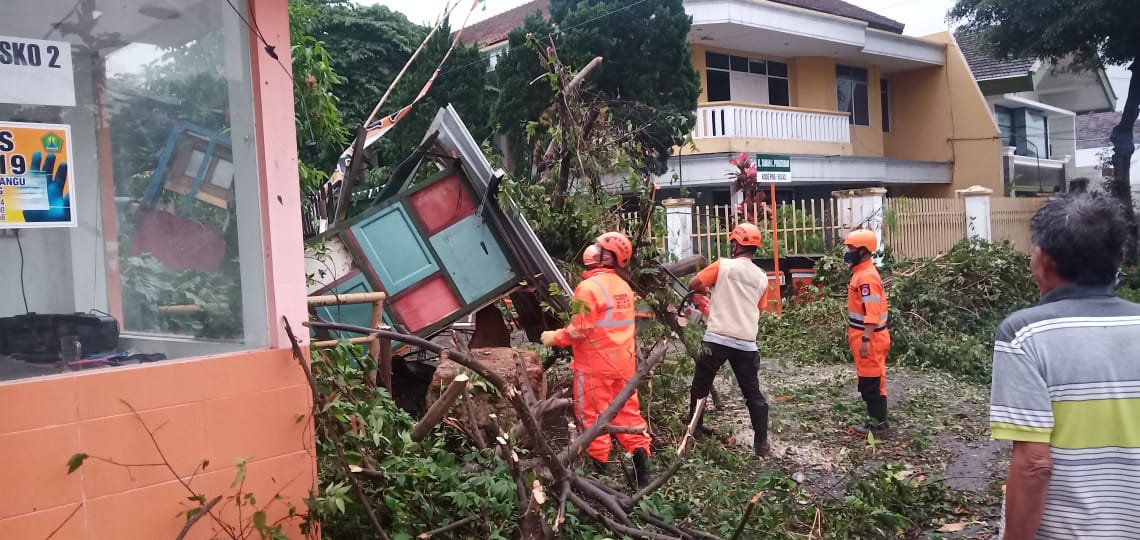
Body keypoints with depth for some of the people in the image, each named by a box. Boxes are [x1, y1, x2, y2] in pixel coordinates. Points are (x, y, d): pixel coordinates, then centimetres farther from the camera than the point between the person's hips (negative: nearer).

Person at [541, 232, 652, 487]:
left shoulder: (589, 287, -16)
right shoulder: (624, 287, 10)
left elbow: (579, 330, -17)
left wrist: (554, 337, -4)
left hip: (596, 363, -7)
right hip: (623, 362, 7)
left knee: (593, 415, 3)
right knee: (627, 411, 12)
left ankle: (598, 465, 8)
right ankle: (640, 454, 7)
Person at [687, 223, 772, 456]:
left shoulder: (723, 266, -4)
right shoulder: (762, 278, 10)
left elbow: (693, 284, 0)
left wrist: (707, 291, 21)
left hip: (717, 339, -3)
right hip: (746, 343, 4)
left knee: (700, 386, 15)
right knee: (753, 393, 10)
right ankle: (761, 442, 9)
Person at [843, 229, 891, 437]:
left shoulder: (867, 276, -19)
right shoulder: (861, 272, 13)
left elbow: (872, 312, -25)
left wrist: (866, 339, -27)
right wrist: (856, 336, 23)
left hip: (869, 338, -10)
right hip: (863, 336, 10)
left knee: (872, 382, -2)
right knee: (868, 382, 15)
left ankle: (879, 425, 6)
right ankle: (874, 421, 23)